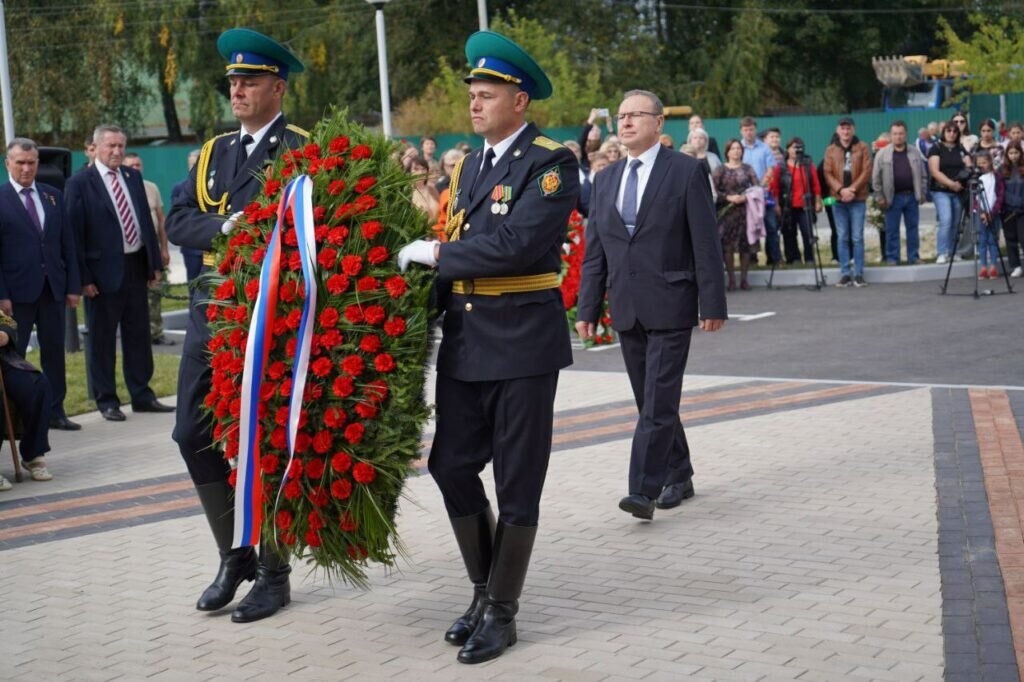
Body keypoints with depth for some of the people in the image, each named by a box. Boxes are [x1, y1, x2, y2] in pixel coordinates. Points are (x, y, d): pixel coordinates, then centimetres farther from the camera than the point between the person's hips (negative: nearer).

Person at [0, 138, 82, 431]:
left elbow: (67, 243, 10)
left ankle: (55, 412, 16)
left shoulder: (53, 196, 9)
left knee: (54, 351, 8)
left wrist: (73, 285, 4)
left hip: (53, 288, 4)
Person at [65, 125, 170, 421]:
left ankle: (142, 395, 21)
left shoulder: (133, 177, 10)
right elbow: (74, 232, -10)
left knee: (138, 334, 12)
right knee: (102, 338, 4)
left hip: (136, 266, 6)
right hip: (104, 270, -5)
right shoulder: (80, 183, -7)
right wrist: (84, 277, -14)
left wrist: (154, 262, 9)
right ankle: (107, 400, 13)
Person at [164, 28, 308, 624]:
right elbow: (179, 222, 4)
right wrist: (224, 228, -12)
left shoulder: (301, 150, -4)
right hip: (211, 309, 6)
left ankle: (274, 573, 16)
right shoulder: (215, 151, 15)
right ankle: (235, 556, 23)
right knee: (195, 435, 6)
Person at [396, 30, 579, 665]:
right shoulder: (473, 163, 15)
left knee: (517, 483, 3)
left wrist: (435, 254, -14)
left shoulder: (551, 163, -10)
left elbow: (515, 244, -22)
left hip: (522, 341, -7)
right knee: (451, 466, 7)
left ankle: (502, 612, 13)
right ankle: (485, 588, 25)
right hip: (464, 338, 7)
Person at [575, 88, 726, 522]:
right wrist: (587, 308, 8)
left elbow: (706, 243, -6)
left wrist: (712, 305, -10)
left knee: (658, 401, -10)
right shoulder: (606, 180, 12)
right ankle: (678, 478, 25)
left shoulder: (686, 172, -4)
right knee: (649, 401, 12)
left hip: (669, 305, -6)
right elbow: (594, 252, 13)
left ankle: (644, 490, -12)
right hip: (626, 308, 6)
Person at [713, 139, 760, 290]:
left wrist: (745, 196, -14)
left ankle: (744, 279, 9)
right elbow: (713, 190, -3)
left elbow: (757, 187, 2)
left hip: (745, 210, 1)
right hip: (727, 212, -1)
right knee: (727, 246, -5)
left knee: (745, 246, 0)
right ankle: (731, 279, 2)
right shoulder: (720, 170, 5)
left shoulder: (747, 169, 9)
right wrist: (728, 197, -14)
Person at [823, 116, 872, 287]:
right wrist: (840, 189, -13)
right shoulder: (831, 150, 8)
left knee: (857, 238, -2)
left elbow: (866, 171, -3)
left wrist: (853, 188, -14)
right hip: (838, 199, 2)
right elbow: (828, 173, 2)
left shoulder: (862, 148, 4)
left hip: (858, 199, -2)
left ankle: (859, 274, 4)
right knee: (842, 238, 4)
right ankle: (845, 273, 9)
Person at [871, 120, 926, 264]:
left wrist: (922, 194, 8)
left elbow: (922, 175, 12)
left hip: (912, 196, 3)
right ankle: (892, 258, 9)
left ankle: (914, 256, 16)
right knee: (892, 229, 2)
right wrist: (879, 197, -6)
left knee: (913, 228, 8)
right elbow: (876, 178, -2)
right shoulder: (882, 154, -2)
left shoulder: (915, 152, 7)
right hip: (893, 197, -3)